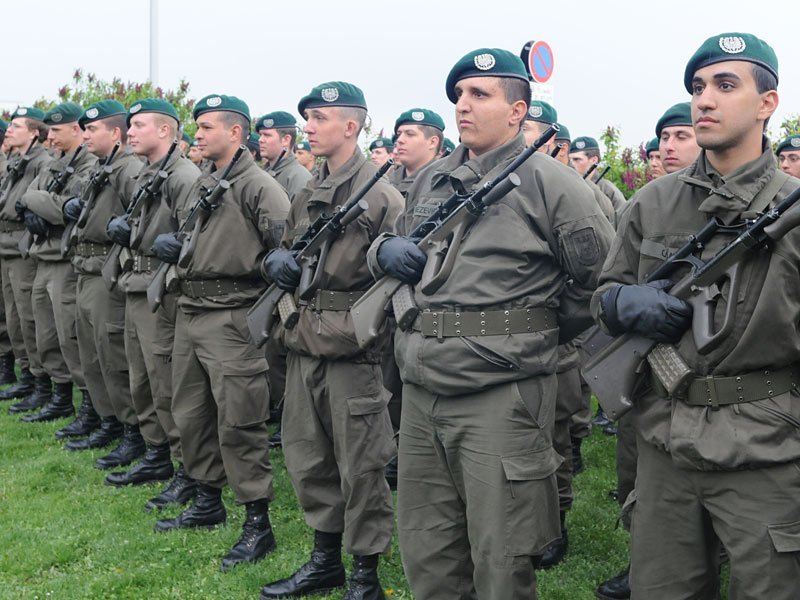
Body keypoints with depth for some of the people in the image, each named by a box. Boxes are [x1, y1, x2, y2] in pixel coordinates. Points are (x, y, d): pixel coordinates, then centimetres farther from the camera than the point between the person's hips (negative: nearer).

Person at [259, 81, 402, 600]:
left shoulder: (380, 195, -9)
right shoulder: (306, 195, 14)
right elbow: (284, 250, 24)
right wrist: (279, 261, 2)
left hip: (353, 349, -8)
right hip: (304, 344, 8)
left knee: (360, 469, 2)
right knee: (307, 459, 15)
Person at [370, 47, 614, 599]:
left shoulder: (550, 182, -5)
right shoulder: (430, 181, 15)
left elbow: (604, 275, -5)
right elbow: (390, 248, 26)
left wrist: (542, 331, 1)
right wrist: (386, 249, 3)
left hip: (501, 394, -6)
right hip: (421, 390, 7)